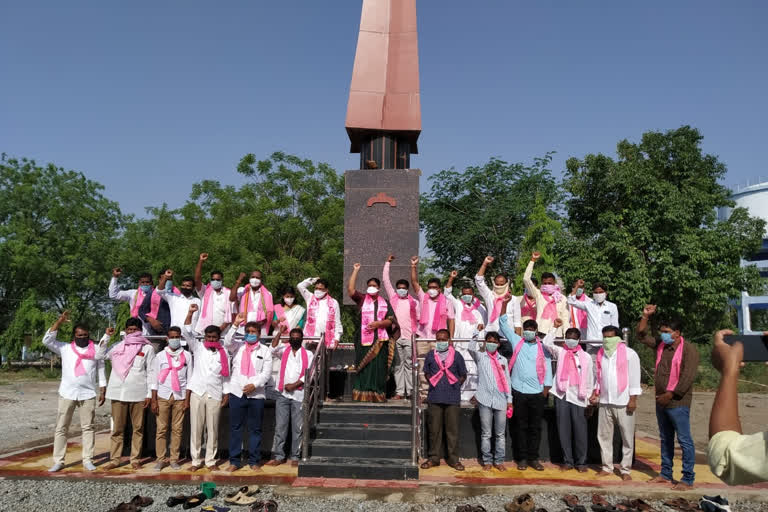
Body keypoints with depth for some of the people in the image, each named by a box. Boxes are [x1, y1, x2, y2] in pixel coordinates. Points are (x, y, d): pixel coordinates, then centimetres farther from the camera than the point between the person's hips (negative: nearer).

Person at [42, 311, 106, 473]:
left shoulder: (96, 350, 6)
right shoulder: (65, 348, 6)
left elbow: (101, 372, 8)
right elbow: (47, 340, -8)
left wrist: (102, 392, 3)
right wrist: (59, 322, -13)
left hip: (88, 394, 0)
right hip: (67, 393, 0)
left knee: (88, 428, 3)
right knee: (61, 428, 4)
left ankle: (88, 460, 9)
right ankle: (58, 461, 12)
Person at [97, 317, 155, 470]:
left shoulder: (147, 348, 4)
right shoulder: (117, 346, 12)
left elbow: (150, 372, 3)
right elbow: (99, 355, 11)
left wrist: (149, 394, -2)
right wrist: (106, 337, 4)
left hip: (138, 394, -2)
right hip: (118, 393, 2)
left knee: (138, 428, 4)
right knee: (117, 428, 6)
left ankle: (135, 459, 13)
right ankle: (114, 459, 13)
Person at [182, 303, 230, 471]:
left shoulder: (224, 353, 7)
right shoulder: (198, 348, 6)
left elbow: (226, 375, 9)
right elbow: (186, 332, -6)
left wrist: (226, 394, 3)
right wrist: (190, 313, -19)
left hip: (215, 394, 0)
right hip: (197, 392, 0)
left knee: (213, 429, 4)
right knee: (195, 427, 3)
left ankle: (211, 460, 13)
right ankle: (196, 460, 13)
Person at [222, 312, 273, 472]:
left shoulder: (265, 350, 8)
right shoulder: (237, 346, 10)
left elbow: (267, 372, 1)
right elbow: (227, 342, -12)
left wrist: (254, 384, -12)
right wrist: (235, 324, -21)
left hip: (256, 394, 0)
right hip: (237, 392, 0)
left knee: (255, 429, 6)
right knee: (235, 428, 5)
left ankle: (254, 461, 15)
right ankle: (234, 461, 14)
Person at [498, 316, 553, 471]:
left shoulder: (543, 347, 4)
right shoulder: (517, 342, 5)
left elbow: (547, 369, 5)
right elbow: (503, 324, 5)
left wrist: (546, 390, -1)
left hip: (537, 393, 0)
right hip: (519, 391, 0)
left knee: (535, 427, 7)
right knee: (521, 426, 6)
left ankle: (533, 458, 17)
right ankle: (522, 458, 14)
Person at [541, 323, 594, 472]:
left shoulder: (586, 356, 8)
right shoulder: (560, 352, 11)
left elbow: (589, 379, 8)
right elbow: (546, 343, 1)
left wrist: (589, 398, 5)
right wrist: (554, 327, 2)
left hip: (578, 397, -1)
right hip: (562, 396, 1)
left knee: (580, 431, -1)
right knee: (564, 430, 4)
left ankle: (581, 462, 9)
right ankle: (568, 461, 12)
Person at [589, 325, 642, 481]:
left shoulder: (629, 354, -5)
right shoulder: (600, 354, 11)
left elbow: (634, 377, -8)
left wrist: (633, 399, -12)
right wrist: (595, 393, 7)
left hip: (623, 402, -5)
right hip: (605, 401, 5)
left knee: (627, 438, 3)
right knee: (604, 436, 9)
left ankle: (625, 470, 14)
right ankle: (607, 467, 20)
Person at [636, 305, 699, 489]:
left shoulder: (688, 349, -13)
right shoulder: (660, 345, 8)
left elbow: (688, 376, -19)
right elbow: (641, 335, 18)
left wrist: (670, 395, -18)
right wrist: (646, 316, 6)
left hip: (678, 403, -8)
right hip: (661, 401, 8)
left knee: (684, 440, -2)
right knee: (665, 439, 15)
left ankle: (688, 479, 5)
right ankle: (665, 474, 25)